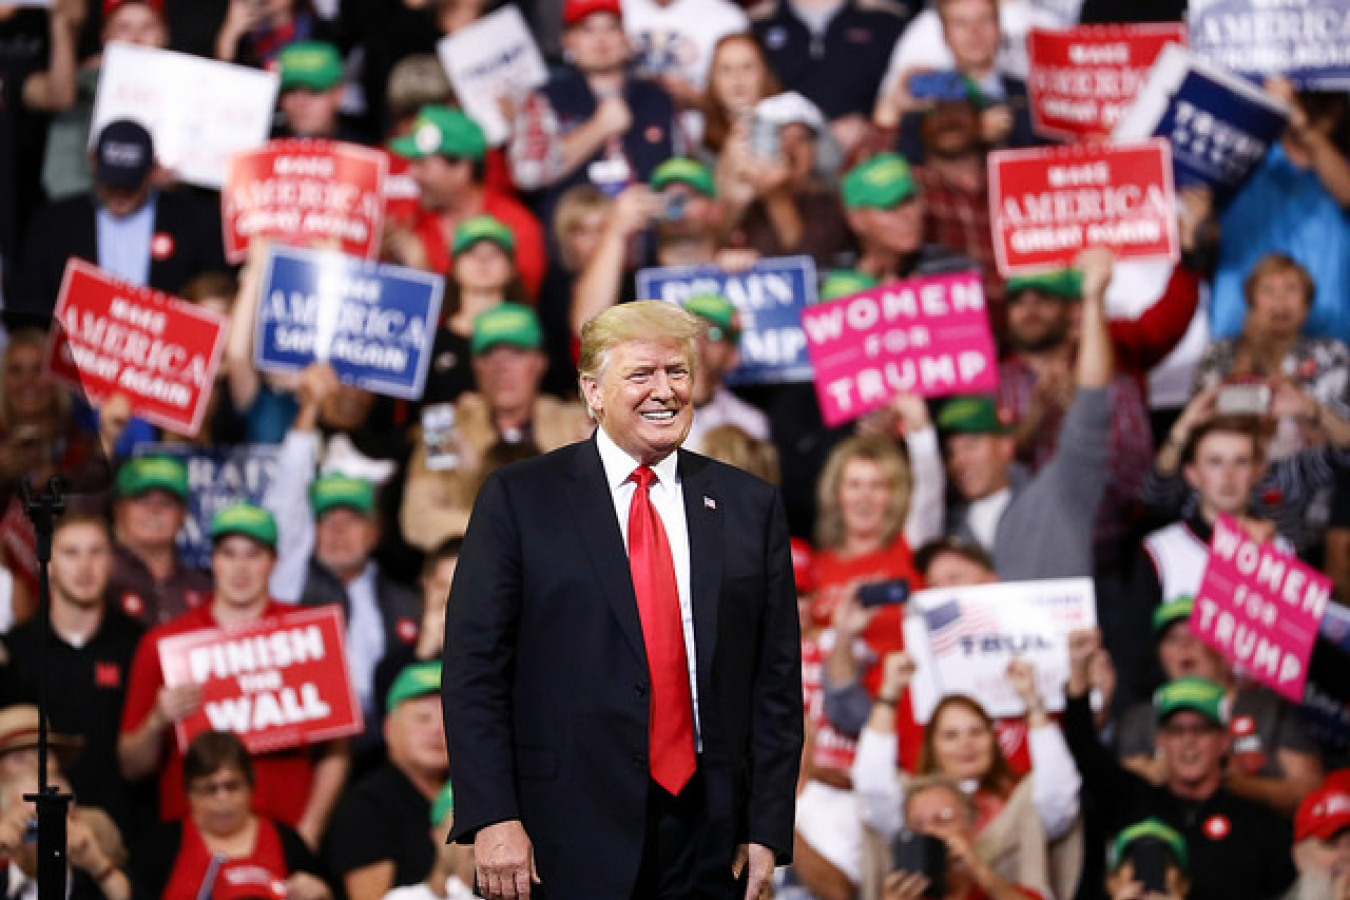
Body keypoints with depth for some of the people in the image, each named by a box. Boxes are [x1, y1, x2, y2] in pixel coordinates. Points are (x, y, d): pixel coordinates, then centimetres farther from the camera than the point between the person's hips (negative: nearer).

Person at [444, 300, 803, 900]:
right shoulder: (518, 499, 2)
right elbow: (474, 668, -2)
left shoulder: (750, 506, 10)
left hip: (707, 841, 2)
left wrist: (767, 829, 2)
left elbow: (777, 676, 9)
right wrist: (492, 819, -12)